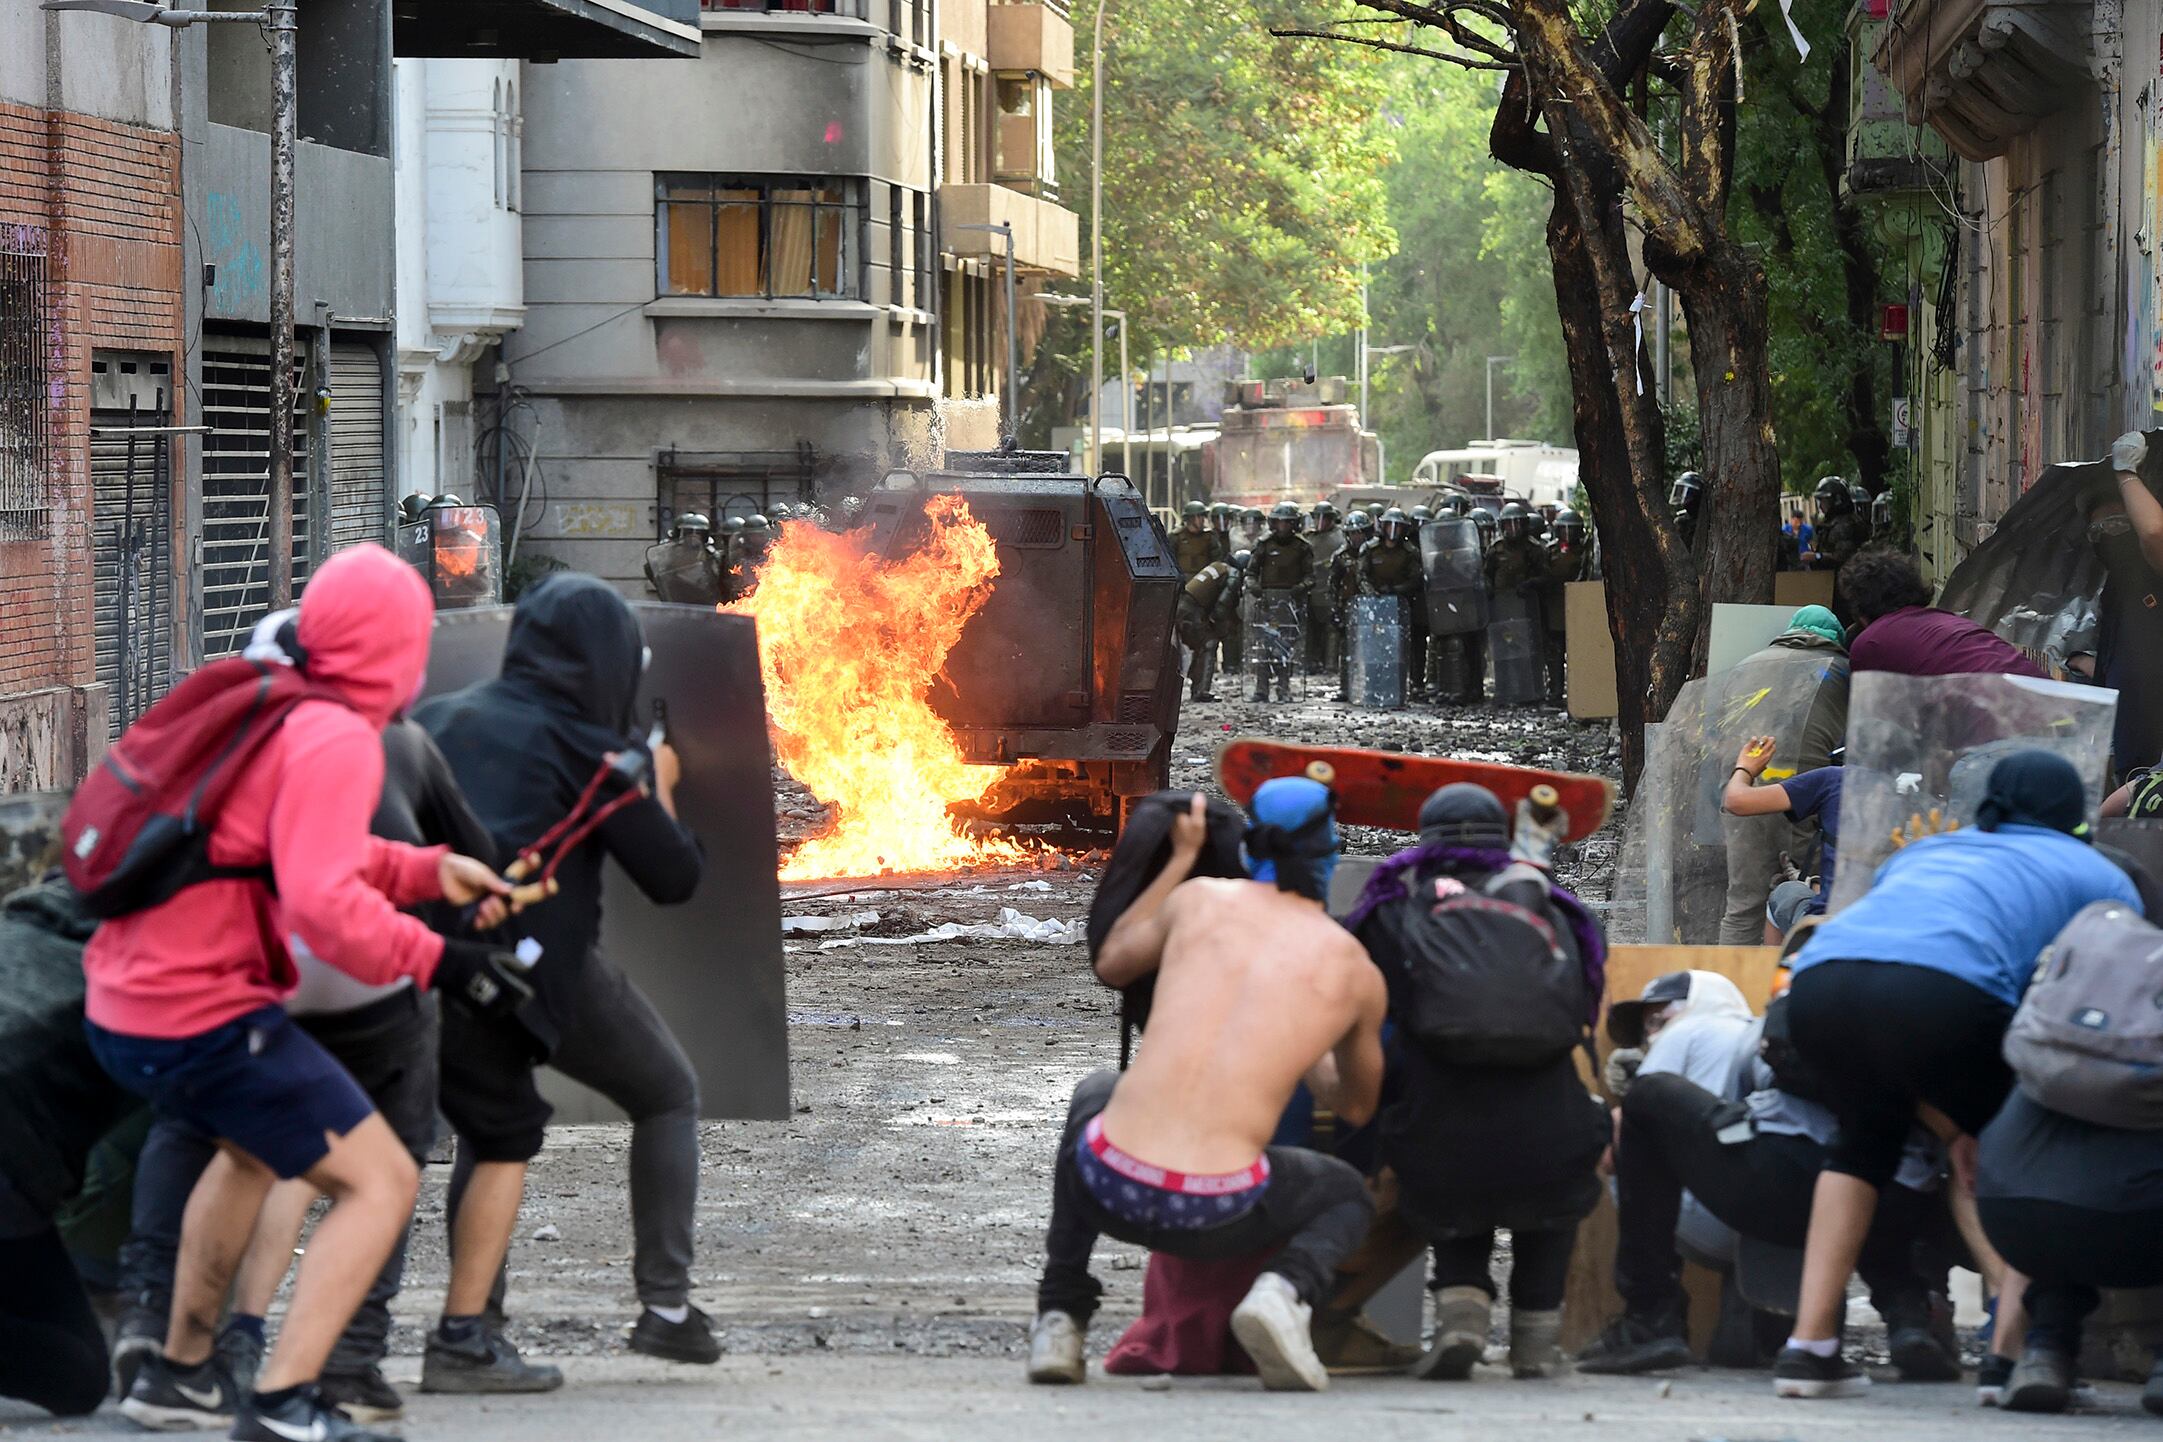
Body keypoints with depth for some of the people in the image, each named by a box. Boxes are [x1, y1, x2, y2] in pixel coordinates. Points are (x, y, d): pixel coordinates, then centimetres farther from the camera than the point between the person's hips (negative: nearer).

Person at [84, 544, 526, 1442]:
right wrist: (437, 962, -19)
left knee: (253, 1146, 35)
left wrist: (431, 872, 14)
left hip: (120, 1006, 10)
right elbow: (321, 902, -25)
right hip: (208, 1020, -10)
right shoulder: (336, 740, -14)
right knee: (382, 1183, -5)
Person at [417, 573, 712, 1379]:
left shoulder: (439, 721, 16)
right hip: (541, 964, -5)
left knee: (495, 1133, 24)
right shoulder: (585, 746, 2)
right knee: (667, 1098, 17)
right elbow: (672, 876, 4)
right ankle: (665, 1305, 11)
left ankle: (466, 1333, 10)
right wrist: (656, 788, 20)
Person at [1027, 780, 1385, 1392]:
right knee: (1346, 1197, 31)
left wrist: (1181, 857, 41)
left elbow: (1112, 965, 33)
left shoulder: (1200, 898, 12)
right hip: (1210, 1215, -2)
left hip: (1108, 1184, 2)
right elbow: (1355, 1106, 29)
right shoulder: (1359, 974, 10)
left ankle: (1060, 1320, 27)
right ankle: (1283, 1291, -5)